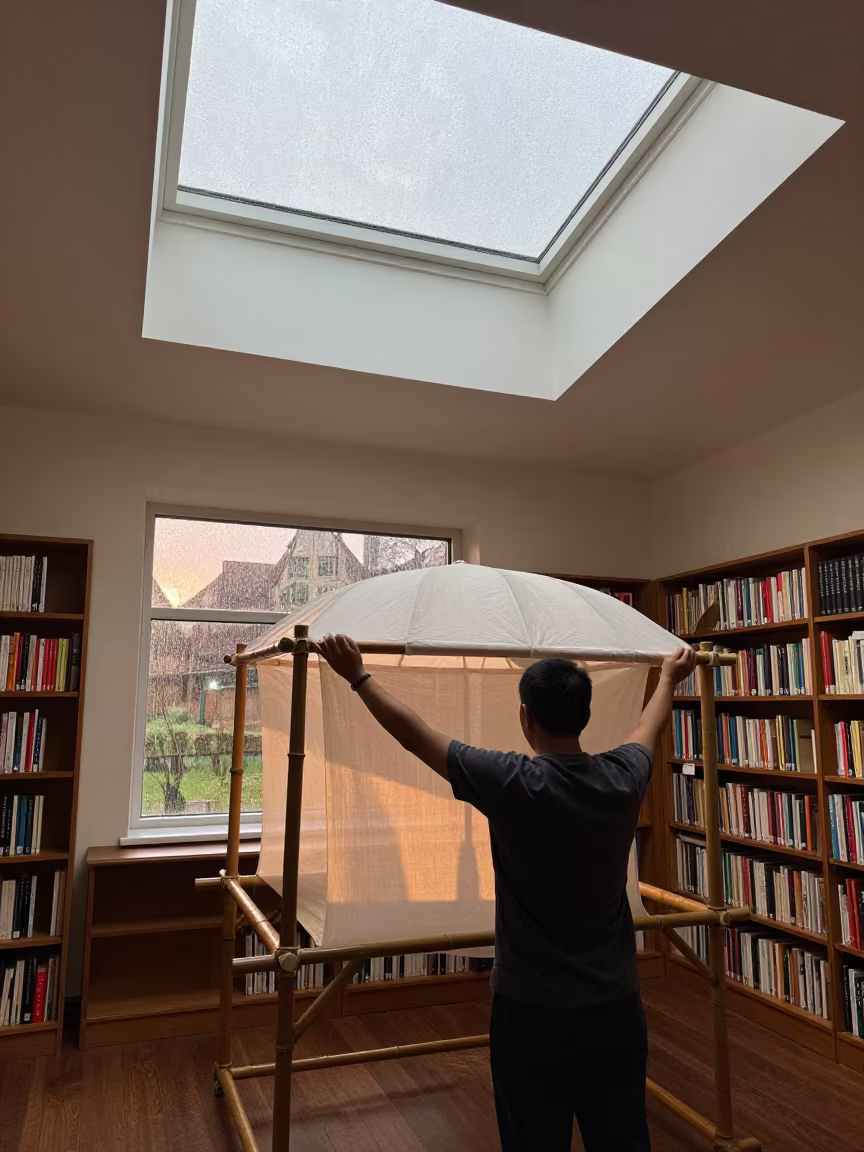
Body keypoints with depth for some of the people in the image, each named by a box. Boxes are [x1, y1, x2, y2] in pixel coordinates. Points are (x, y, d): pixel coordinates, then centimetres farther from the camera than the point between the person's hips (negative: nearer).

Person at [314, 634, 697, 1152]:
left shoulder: (512, 783, -20)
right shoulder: (623, 780, -7)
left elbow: (414, 733, -10)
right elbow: (651, 727, 16)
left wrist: (359, 676, 2)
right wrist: (670, 678, 35)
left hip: (533, 1011, -4)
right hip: (616, 1007, 4)